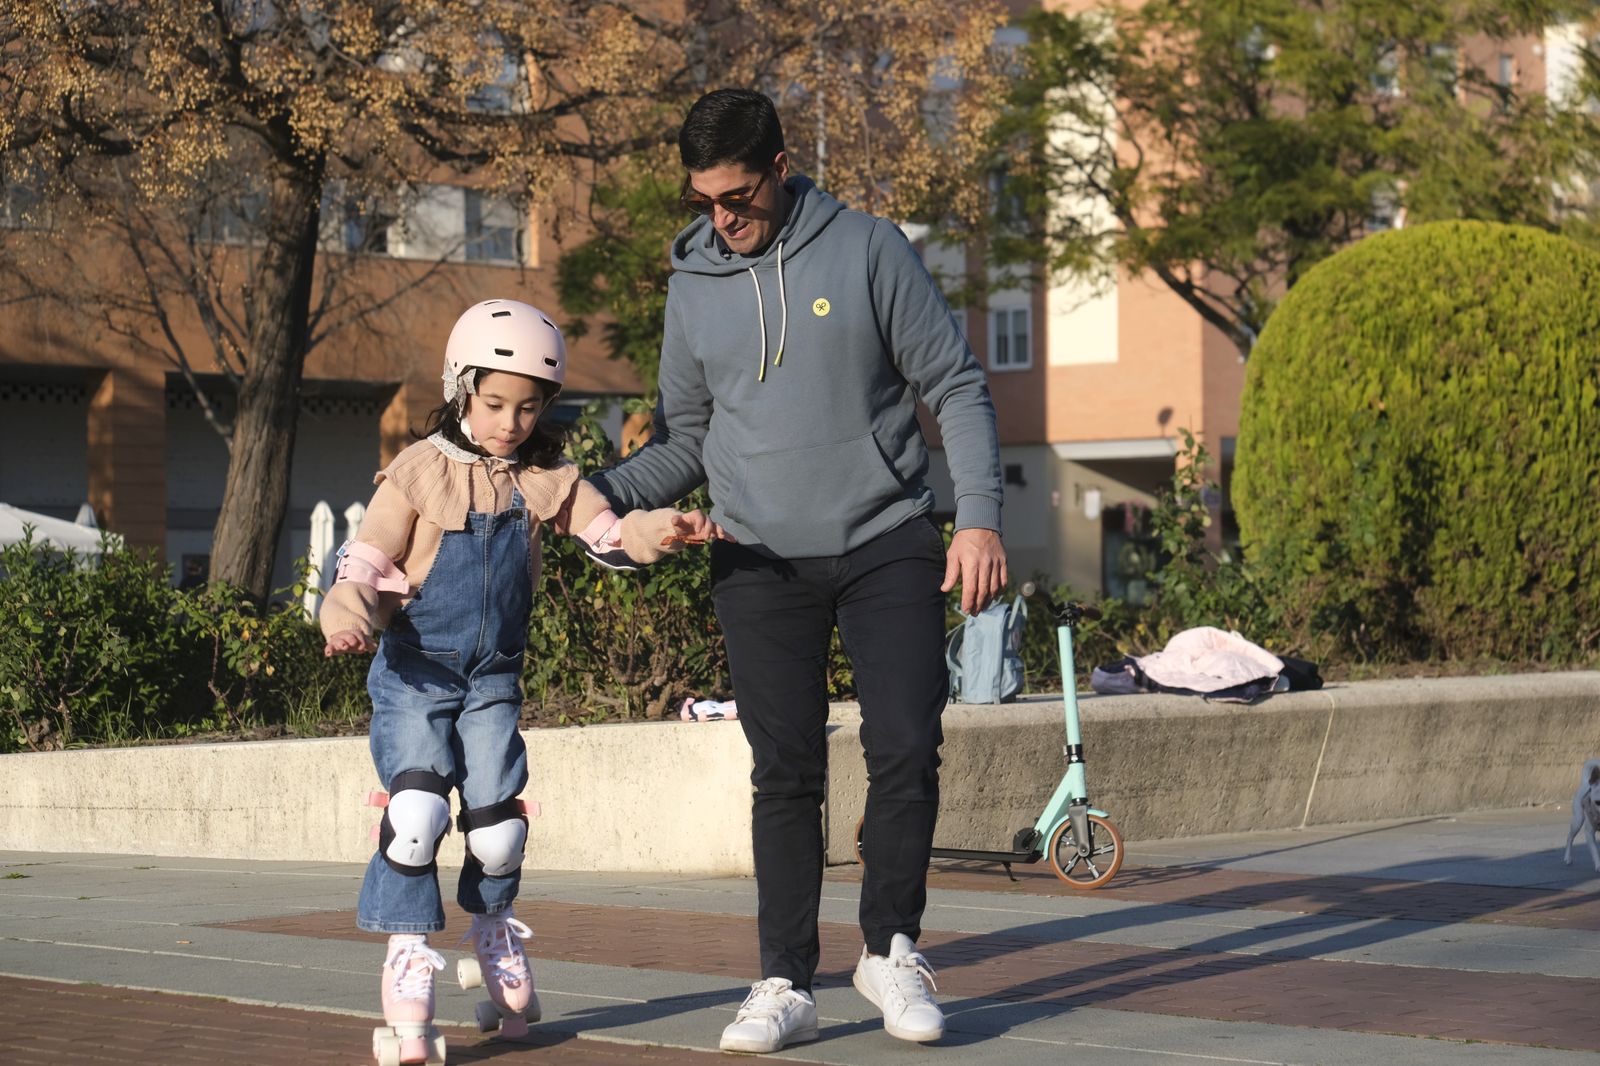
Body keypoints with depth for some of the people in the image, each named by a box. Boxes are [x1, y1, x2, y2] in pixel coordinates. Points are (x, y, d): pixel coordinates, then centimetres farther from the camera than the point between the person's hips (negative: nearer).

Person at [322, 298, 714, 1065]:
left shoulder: (546, 481, 5)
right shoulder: (419, 475, -5)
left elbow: (606, 534, -3)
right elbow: (364, 561, -6)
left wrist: (660, 532, -24)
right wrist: (348, 617, -26)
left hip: (493, 677, 3)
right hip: (415, 671, -3)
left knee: (497, 820, 2)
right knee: (416, 809, -18)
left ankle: (496, 937, 31)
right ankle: (408, 964, -10)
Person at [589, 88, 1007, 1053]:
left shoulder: (869, 250, -3)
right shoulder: (695, 285, 7)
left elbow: (957, 387, -1)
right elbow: (686, 441, 14)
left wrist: (981, 517, -11)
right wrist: (604, 493, -4)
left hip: (888, 546, -2)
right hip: (762, 564, 2)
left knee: (906, 748, -8)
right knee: (786, 774, 1)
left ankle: (891, 948, 10)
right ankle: (786, 983, 7)